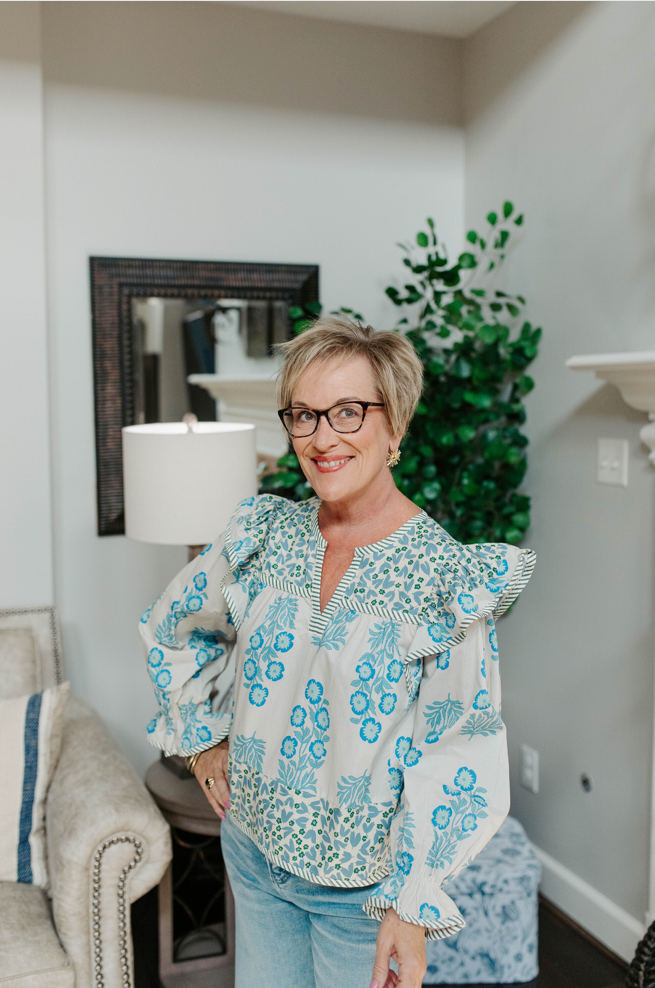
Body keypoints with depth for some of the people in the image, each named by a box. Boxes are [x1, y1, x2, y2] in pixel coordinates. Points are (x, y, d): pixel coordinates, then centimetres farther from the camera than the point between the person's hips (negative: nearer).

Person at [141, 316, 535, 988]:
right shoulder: (266, 535, -6)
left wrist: (414, 905, -16)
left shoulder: (445, 576, -18)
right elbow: (170, 629, 11)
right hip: (252, 846, 4)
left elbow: (455, 762, -16)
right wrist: (203, 737, 7)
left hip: (364, 878, -4)